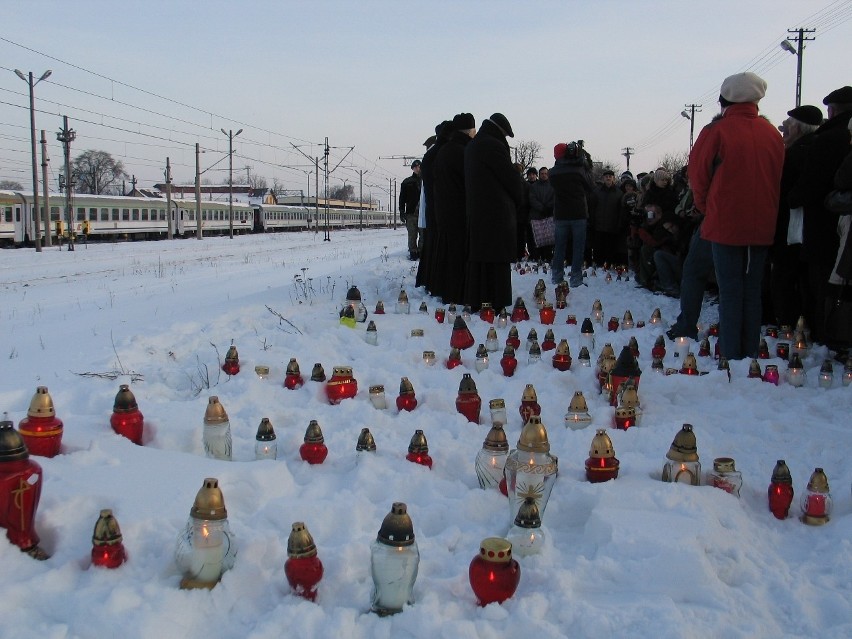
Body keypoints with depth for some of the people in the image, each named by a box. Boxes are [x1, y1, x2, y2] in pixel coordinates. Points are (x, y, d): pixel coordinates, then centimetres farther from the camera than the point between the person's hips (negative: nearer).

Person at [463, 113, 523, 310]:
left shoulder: (471, 146, 16)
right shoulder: (494, 146, -13)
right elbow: (511, 178, -11)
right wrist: (518, 200, 8)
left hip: (475, 212, 9)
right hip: (497, 212, -9)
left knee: (477, 257, 11)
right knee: (498, 259, -5)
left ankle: (475, 301, 15)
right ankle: (497, 302, -4)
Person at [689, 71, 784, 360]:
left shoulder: (716, 131, -10)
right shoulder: (772, 134, 5)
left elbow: (699, 176, -4)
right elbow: (779, 178, 10)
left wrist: (707, 209, 11)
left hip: (725, 225, -4)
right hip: (762, 227, 4)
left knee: (730, 292, 0)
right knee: (752, 291, 12)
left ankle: (730, 357, 1)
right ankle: (750, 355, 17)